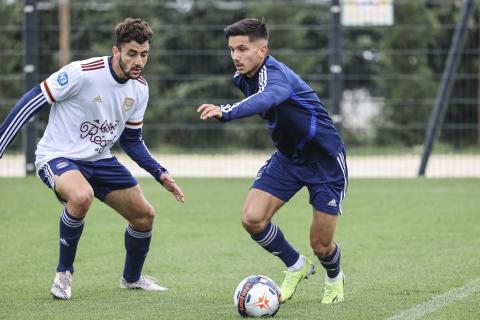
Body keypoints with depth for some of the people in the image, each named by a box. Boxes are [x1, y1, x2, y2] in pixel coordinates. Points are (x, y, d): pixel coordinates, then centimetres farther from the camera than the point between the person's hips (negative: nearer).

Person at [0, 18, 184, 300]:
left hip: (100, 160, 7)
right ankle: (64, 273, -14)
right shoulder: (82, 73, -24)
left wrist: (161, 174, 2)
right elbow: (32, 102, -18)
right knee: (82, 196, -38)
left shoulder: (140, 89, -1)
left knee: (144, 215, 6)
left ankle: (132, 277, 36)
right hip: (57, 157, -7)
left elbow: (132, 140, 13)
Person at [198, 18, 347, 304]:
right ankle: (296, 266, 12)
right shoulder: (243, 78, -4)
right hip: (288, 158, 7)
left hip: (325, 160, -7)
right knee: (252, 218, -14)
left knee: (321, 245, -2)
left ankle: (334, 278, 35)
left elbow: (266, 98, -55)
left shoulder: (274, 74, -30)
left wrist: (226, 112, -72)